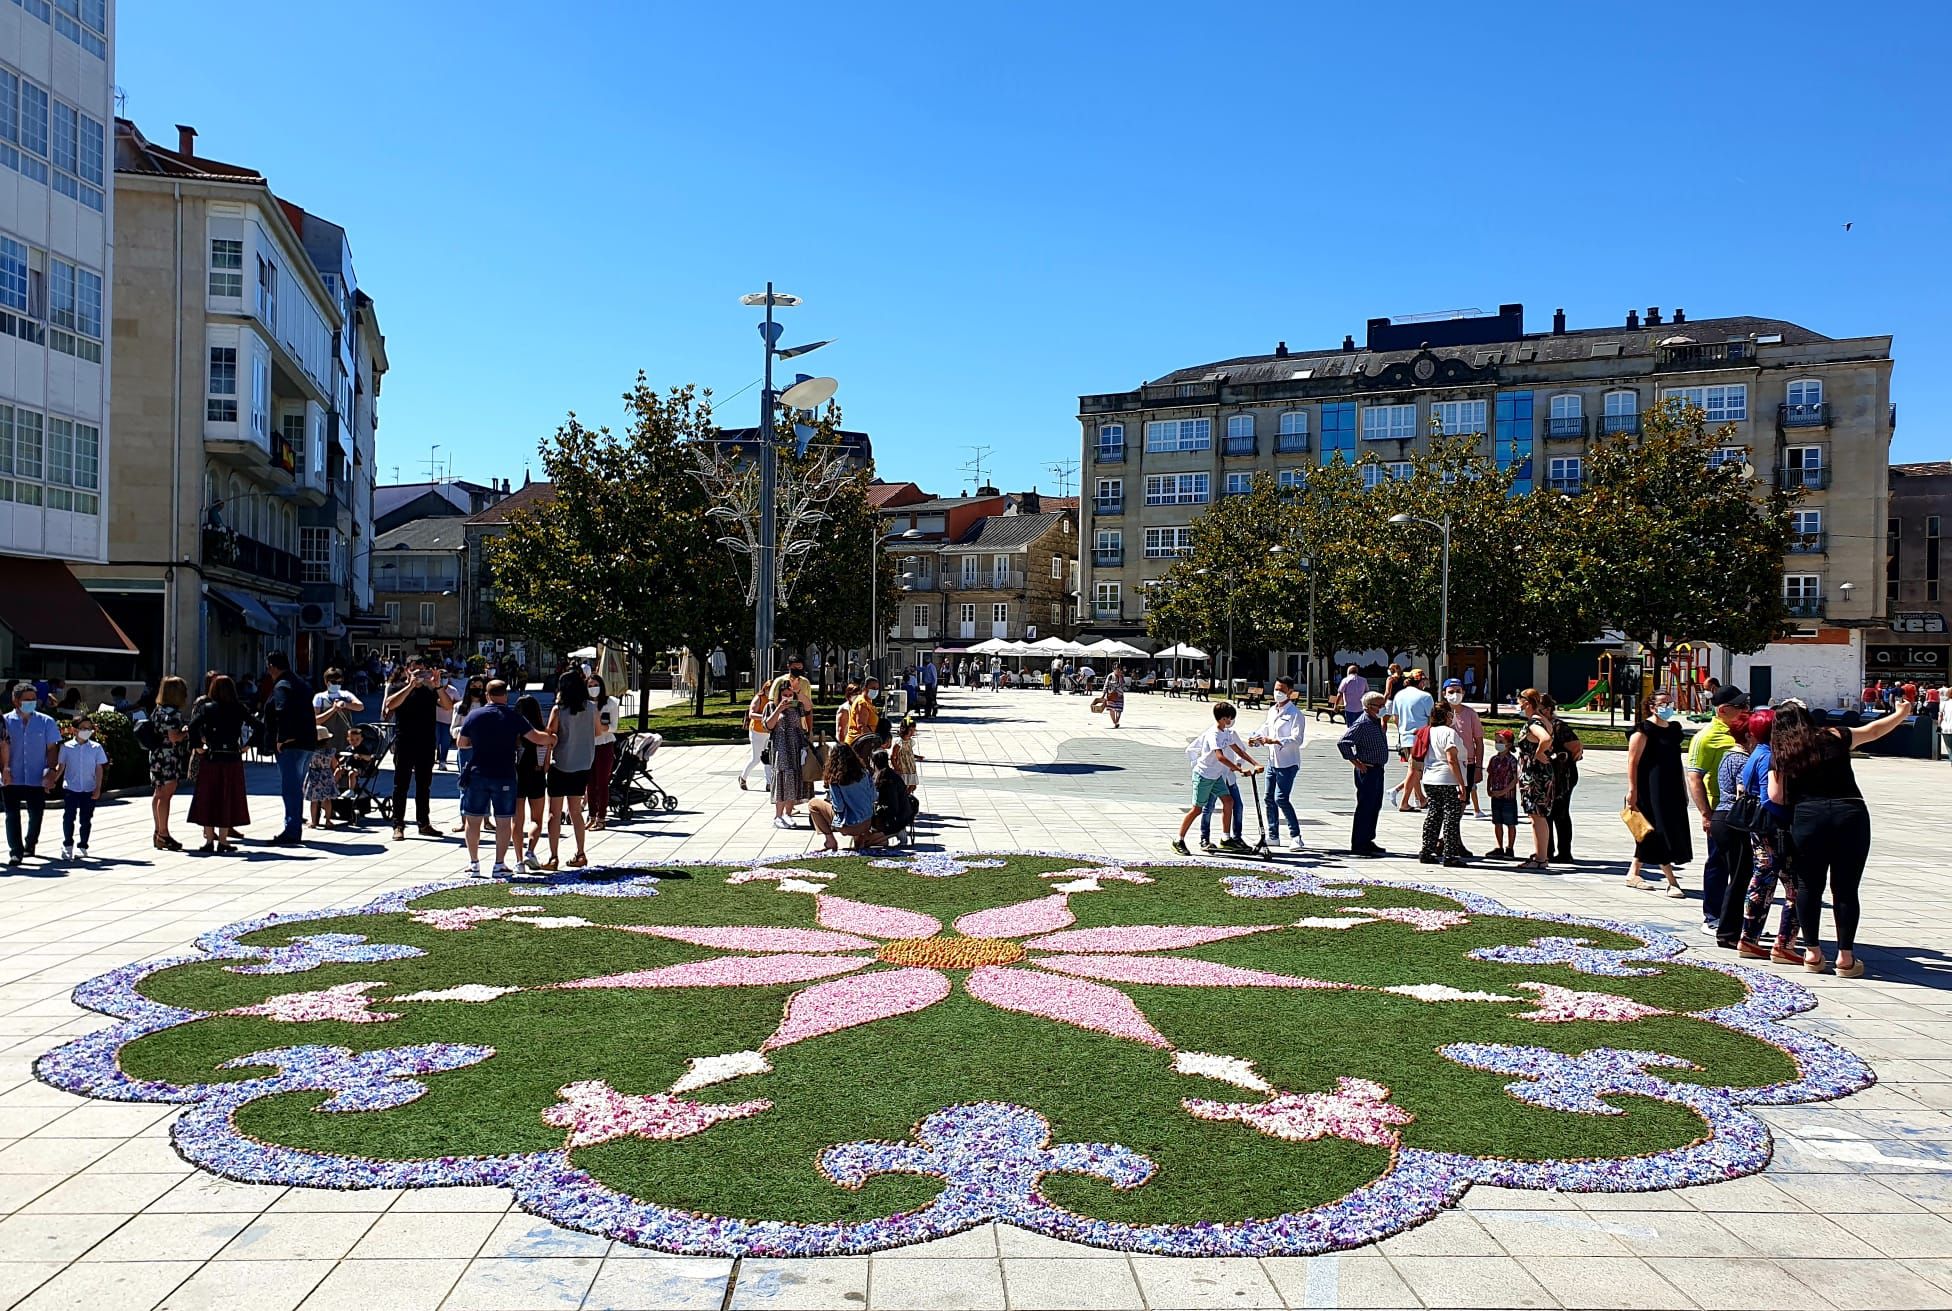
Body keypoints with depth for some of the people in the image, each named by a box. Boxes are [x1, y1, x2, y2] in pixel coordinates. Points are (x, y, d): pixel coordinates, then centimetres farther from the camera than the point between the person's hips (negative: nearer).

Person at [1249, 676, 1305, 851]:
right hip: (1272, 761, 8)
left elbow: (1297, 739, -20)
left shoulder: (1295, 713, -11)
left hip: (1288, 763, -8)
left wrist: (1274, 741, -29)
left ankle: (1297, 837, -11)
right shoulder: (1272, 710, 14)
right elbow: (1265, 729, 22)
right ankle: (1273, 835, 25)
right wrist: (1255, 739, 0)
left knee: (1282, 799, -15)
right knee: (1270, 798, 12)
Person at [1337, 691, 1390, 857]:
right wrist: (1356, 763, -17)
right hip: (1367, 770, -9)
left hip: (1378, 769, 9)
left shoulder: (1377, 722, 13)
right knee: (1365, 807, -5)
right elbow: (1343, 743, -23)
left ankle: (1367, 841, 24)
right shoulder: (1362, 724, -16)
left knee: (1375, 806, 14)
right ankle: (1358, 845, 1)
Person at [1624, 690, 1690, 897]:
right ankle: (1672, 882, -7)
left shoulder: (1674, 728, 15)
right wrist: (1632, 790, -18)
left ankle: (1633, 874, 22)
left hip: (1672, 789, 8)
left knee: (1650, 834, 12)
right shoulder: (1643, 729, -9)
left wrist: (1683, 789, 20)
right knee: (1661, 833, -8)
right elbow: (1633, 761, -13)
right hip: (1650, 789, -8)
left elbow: (1678, 761, 22)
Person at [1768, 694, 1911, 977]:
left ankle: (1812, 953, 15)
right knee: (1846, 889, 6)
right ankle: (1845, 957, 8)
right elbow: (1874, 730, 24)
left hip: (1807, 818, 0)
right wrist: (1901, 712, 42)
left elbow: (1776, 797, 0)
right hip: (1851, 815, 1)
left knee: (1809, 886, 11)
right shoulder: (1835, 737, 8)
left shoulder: (1780, 755, 6)